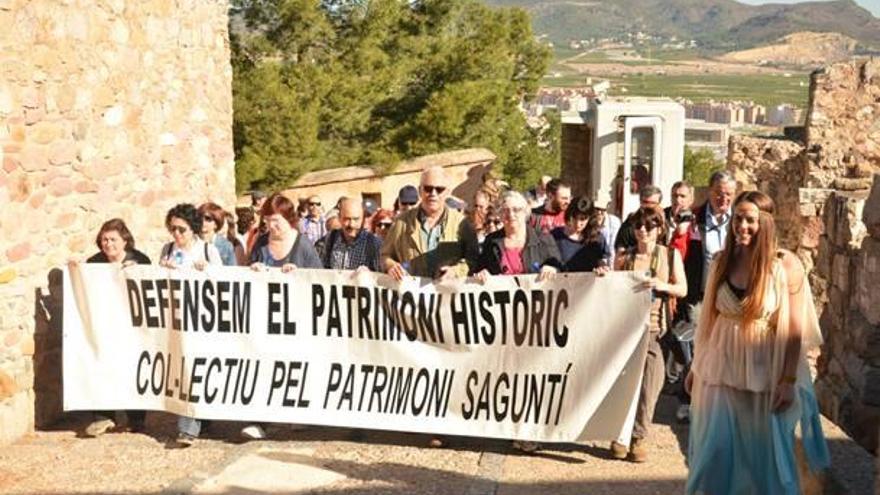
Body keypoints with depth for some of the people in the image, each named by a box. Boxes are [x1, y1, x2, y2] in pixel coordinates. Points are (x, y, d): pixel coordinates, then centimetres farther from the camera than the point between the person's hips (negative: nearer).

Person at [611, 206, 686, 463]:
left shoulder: (670, 255, 7)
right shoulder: (624, 257, 9)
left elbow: (683, 290, 5)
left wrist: (662, 286, -13)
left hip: (653, 327, -1)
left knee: (648, 384, -5)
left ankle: (638, 437, 7)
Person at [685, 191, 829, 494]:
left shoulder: (786, 265, -10)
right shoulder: (722, 261, 2)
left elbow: (795, 330, -10)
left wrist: (789, 381, -13)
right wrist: (697, 366, 12)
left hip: (765, 375, -3)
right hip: (721, 370, 3)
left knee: (764, 454, 10)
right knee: (715, 450, 8)